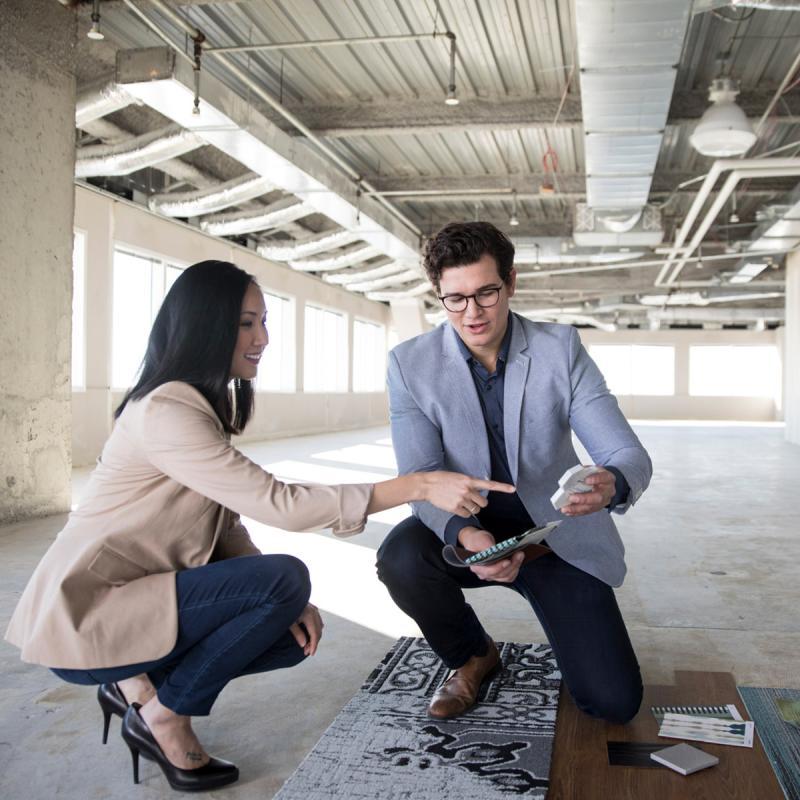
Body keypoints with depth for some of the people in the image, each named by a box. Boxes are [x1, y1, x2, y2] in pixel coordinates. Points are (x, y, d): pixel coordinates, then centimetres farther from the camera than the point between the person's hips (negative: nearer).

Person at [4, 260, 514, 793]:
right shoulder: (166, 410, -23)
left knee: (295, 635, 3)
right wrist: (420, 486, -31)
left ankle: (139, 683, 11)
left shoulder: (209, 404, 9)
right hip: (83, 618, -9)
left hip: (137, 598, 9)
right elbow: (279, 504, -30)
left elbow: (228, 526, 5)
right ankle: (161, 715, -5)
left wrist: (283, 607, -9)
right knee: (286, 579, -22)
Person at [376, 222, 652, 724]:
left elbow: (629, 454, -15)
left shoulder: (561, 348, -11)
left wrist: (611, 485, -41)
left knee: (615, 702, -11)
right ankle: (474, 657, 0)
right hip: (469, 530, 1)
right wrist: (465, 534, -40)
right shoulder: (411, 364, -11)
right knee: (401, 558, -33)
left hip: (556, 532, 0)